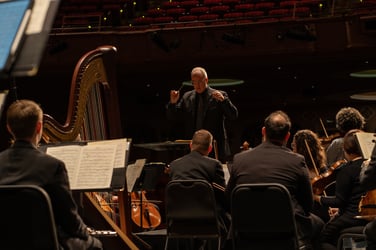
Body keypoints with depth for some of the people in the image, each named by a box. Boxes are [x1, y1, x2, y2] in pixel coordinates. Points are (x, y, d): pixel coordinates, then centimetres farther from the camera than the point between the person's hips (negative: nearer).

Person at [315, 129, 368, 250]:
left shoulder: (346, 170, -16)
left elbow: (339, 201, -15)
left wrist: (318, 198, 0)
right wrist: (340, 211, 17)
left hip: (353, 218, -7)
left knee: (323, 238, 9)